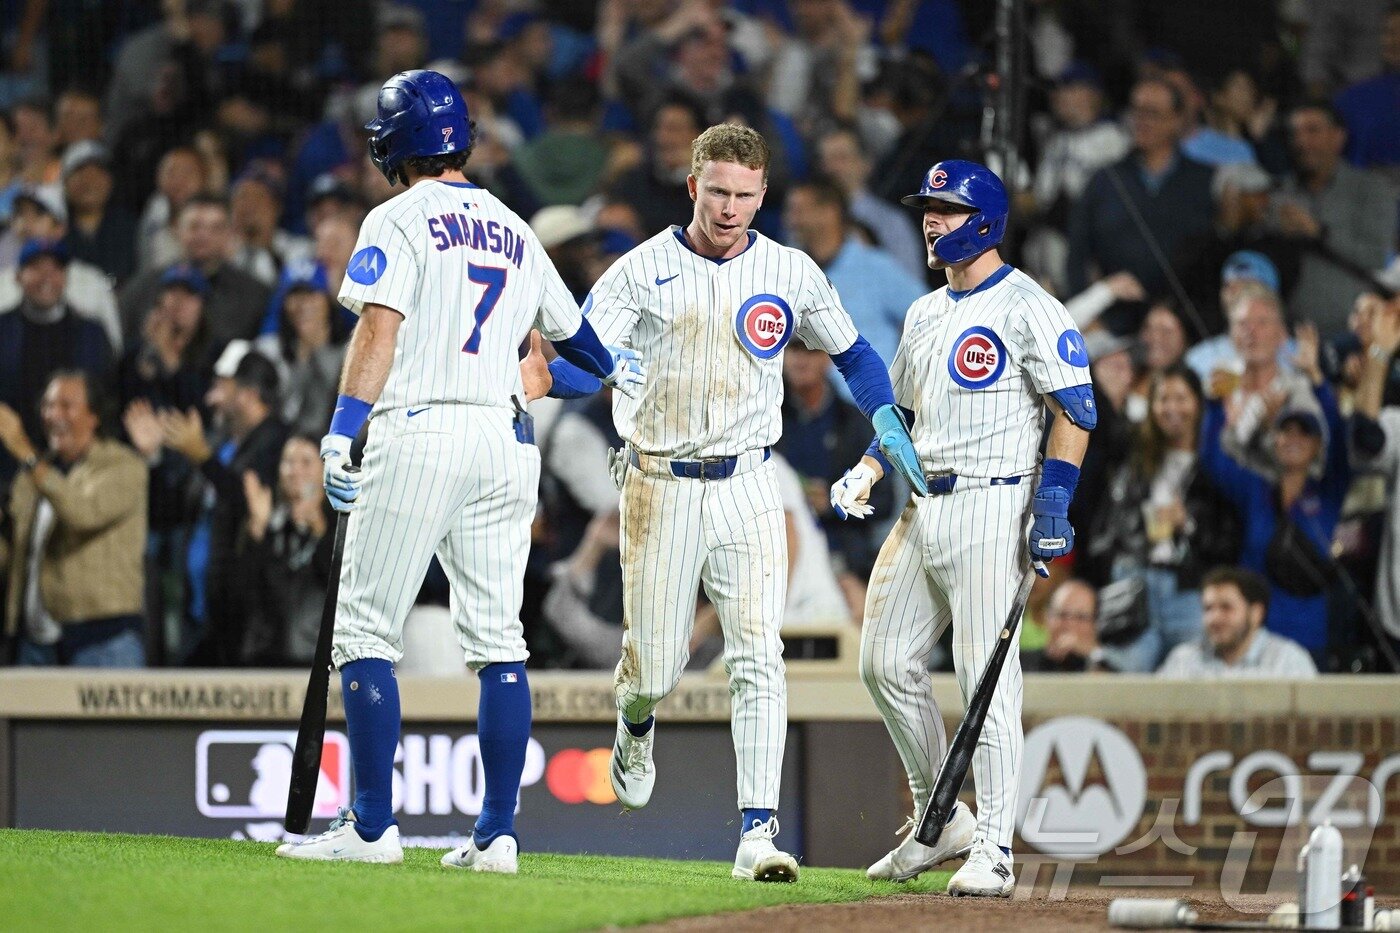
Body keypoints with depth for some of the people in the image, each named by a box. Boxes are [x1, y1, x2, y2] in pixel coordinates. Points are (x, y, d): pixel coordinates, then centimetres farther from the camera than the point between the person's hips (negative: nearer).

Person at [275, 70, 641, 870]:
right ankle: (498, 831, 4)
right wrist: (617, 367, 54)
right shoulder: (515, 232, 18)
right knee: (499, 639, 7)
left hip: (417, 434, -6)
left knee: (367, 628, -2)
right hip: (505, 439, 6)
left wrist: (341, 433, -20)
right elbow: (567, 329, 32)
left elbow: (381, 328, -14)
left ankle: (373, 826, -7)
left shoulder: (399, 220, -1)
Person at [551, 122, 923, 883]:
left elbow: (851, 353, 17)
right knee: (657, 664, 3)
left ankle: (758, 830, -14)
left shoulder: (791, 274, 4)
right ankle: (635, 722, 42)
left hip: (746, 486, 1)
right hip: (660, 487, -1)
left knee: (757, 657, -12)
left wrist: (887, 423, 1)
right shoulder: (641, 272, -4)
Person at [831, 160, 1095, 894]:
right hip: (923, 506, 9)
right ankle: (940, 822, 20)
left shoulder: (1026, 308, -7)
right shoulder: (925, 314, 18)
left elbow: (1076, 409, -11)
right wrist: (864, 476, 9)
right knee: (886, 663, 8)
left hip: (990, 507, -9)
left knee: (987, 677, -11)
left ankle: (992, 850, -10)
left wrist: (1052, 506, -18)